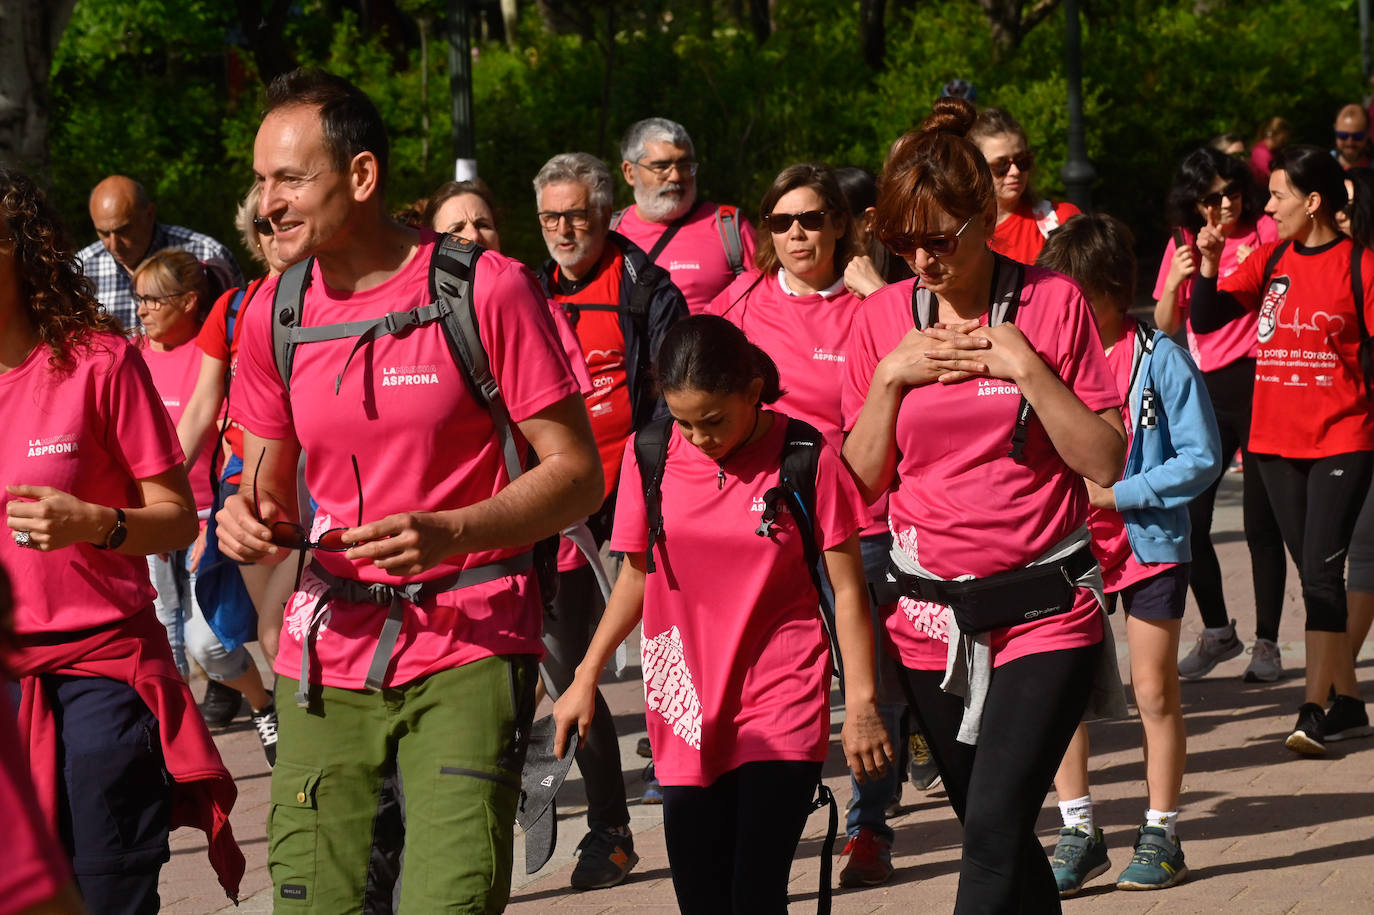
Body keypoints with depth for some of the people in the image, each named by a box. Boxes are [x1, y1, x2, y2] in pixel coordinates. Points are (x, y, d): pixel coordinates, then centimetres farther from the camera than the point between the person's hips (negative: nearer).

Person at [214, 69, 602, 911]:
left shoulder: (486, 289, -9)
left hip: (468, 650, -4)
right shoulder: (275, 311, 7)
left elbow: (578, 473, -7)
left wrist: (450, 533, -22)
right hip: (328, 653, 5)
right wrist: (251, 518, -6)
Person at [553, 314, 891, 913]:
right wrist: (586, 677, 14)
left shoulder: (806, 458, -8)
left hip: (782, 706, -3)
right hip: (686, 708, 3)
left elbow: (846, 589, -1)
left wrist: (860, 704, -3)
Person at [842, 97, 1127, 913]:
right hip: (932, 621, 4)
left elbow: (1106, 462, -6)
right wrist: (890, 376, -8)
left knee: (995, 827, -17)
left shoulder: (1054, 304, -4)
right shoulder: (884, 318, 4)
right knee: (1000, 840, 12)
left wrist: (1025, 367, -15)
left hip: (1044, 610, -4)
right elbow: (863, 480, 5)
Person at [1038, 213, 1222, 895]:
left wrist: (1116, 492, -17)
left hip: (1150, 540, -4)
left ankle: (1160, 834, 15)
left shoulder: (1160, 359, -11)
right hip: (1070, 545, 4)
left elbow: (1202, 459, -11)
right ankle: (1078, 833, 9)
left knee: (1155, 692, 5)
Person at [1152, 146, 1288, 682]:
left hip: (1260, 383, -4)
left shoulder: (1265, 232, -3)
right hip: (1207, 391, 4)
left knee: (1261, 523, -1)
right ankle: (1217, 632, 17)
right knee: (1187, 519, -1)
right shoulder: (1183, 244, 8)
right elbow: (1166, 329, 7)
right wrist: (1174, 283, -11)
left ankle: (1266, 643, 11)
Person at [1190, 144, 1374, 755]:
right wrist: (1209, 266, -10)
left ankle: (1314, 710, -14)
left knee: (1321, 571, -13)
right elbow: (1205, 320, 6)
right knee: (1315, 574, 11)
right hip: (1276, 442, 6)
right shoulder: (1270, 260, 7)